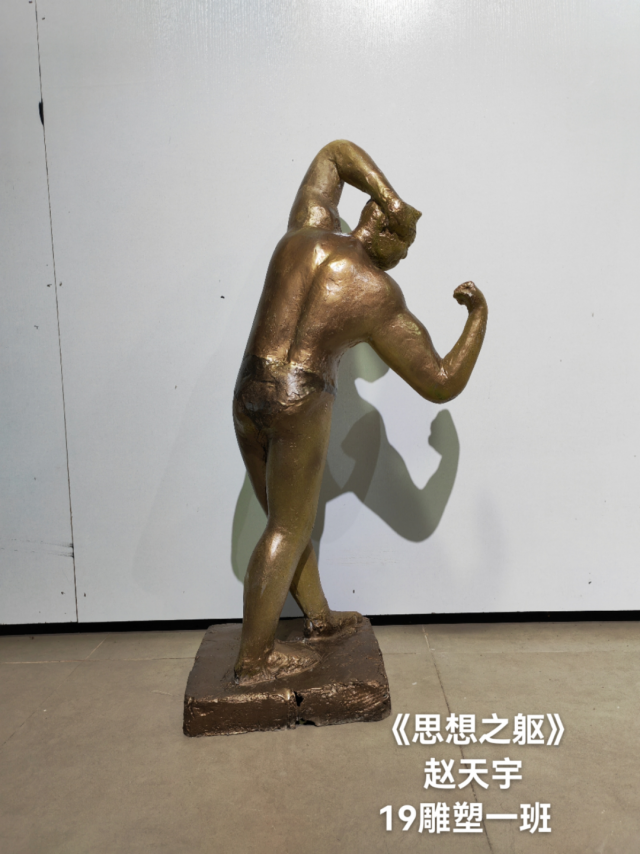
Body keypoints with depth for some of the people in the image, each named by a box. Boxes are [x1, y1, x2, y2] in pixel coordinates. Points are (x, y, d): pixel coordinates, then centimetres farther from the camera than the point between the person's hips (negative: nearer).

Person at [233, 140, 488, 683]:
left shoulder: (308, 231, 6)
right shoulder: (382, 298, -8)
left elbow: (336, 152, 24)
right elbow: (443, 384, -3)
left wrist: (387, 195, 8)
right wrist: (479, 317, 9)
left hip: (247, 396, 7)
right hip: (300, 408, -7)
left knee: (287, 517, 18)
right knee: (288, 532, 6)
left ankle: (319, 617, 36)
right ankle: (255, 659, 16)